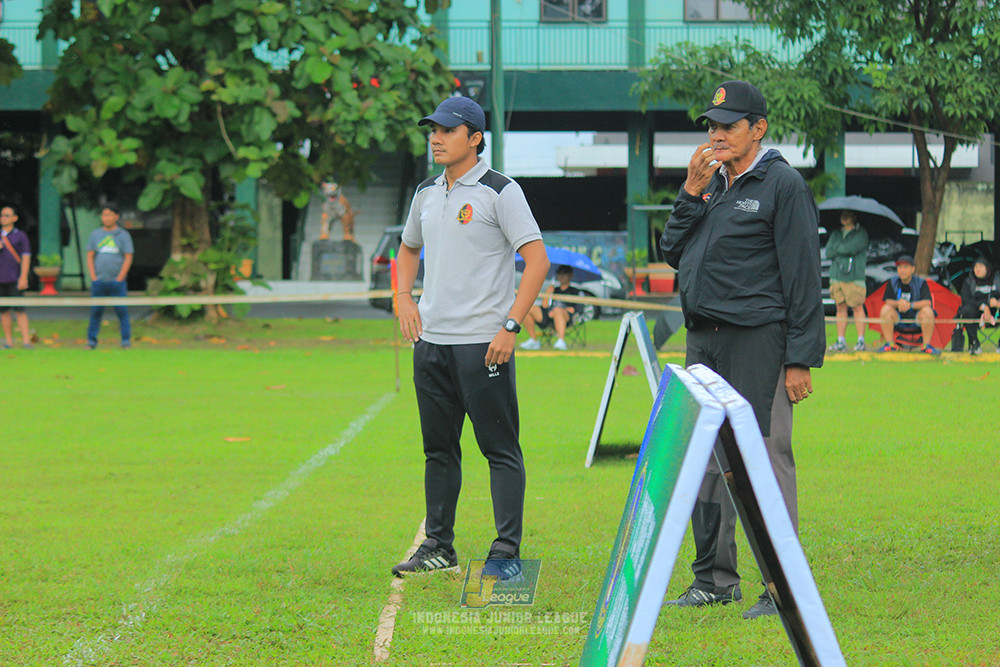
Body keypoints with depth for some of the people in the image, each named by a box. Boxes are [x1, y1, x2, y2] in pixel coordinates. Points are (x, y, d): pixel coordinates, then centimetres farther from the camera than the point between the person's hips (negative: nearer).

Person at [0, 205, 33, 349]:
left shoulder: (20, 236, 4)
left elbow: (26, 258, -2)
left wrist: (23, 278, -13)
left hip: (15, 280, -4)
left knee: (19, 310, -11)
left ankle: (26, 341, -14)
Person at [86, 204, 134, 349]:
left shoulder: (123, 235, 5)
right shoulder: (95, 235, 12)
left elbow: (128, 258, 1)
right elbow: (90, 257, 10)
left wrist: (119, 279, -7)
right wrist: (93, 278, -1)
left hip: (117, 281, -2)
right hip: (98, 281, 2)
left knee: (122, 312, -4)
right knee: (95, 312, 0)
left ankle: (126, 341, 0)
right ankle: (91, 341, 4)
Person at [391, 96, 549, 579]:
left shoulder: (500, 192, -7)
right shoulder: (427, 194, 13)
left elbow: (537, 259, -12)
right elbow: (409, 249, 30)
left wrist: (510, 326, -18)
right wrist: (404, 298, 11)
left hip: (482, 342, -7)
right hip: (431, 340, 7)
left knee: (500, 448, -5)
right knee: (438, 447, 12)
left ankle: (507, 552, -6)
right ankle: (438, 547, 20)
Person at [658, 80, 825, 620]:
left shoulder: (782, 185, -6)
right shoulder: (710, 182, 16)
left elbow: (803, 276, -10)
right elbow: (673, 252, 12)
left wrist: (800, 359, -15)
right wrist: (692, 192, 0)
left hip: (756, 340, -8)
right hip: (702, 341, 8)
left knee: (764, 456, -10)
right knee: (704, 455, 11)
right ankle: (715, 580, 21)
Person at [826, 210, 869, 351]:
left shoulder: (861, 234, 2)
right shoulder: (836, 234, 18)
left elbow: (852, 248, -14)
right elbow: (828, 253, 7)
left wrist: (837, 248, 2)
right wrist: (845, 250, -4)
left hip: (855, 277, -5)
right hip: (837, 276, 5)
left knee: (857, 308, -6)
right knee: (841, 308, 4)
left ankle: (861, 340, -3)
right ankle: (841, 341, 5)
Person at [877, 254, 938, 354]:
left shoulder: (921, 283, -4)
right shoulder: (892, 282, 3)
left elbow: (927, 302, -18)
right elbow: (888, 301, -6)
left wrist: (910, 305, -34)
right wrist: (898, 303, -30)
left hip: (917, 319, -2)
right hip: (898, 318, 2)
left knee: (927, 311, -32)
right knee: (885, 309, -25)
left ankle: (926, 345, -23)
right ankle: (890, 344, -18)